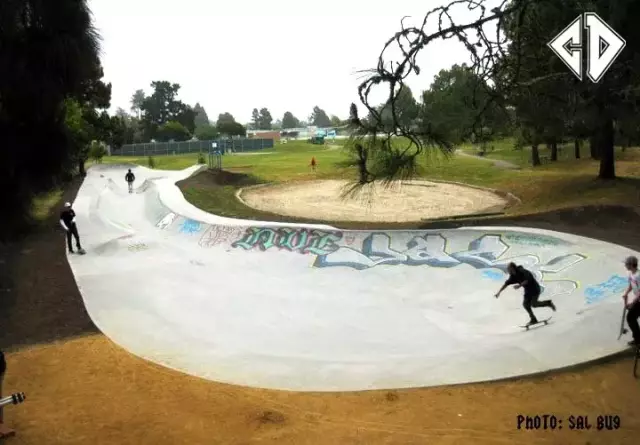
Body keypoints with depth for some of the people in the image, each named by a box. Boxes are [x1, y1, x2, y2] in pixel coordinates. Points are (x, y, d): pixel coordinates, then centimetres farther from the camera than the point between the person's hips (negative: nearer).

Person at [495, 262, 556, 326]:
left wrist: (519, 285, -46)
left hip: (535, 289, -7)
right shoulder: (513, 276, -2)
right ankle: (533, 319, 1)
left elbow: (527, 280, -35)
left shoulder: (522, 272, -23)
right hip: (528, 290, 7)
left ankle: (548, 303, 8)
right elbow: (506, 284, -1)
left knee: (533, 304, -17)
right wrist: (499, 292, -8)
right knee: (526, 304, -8)